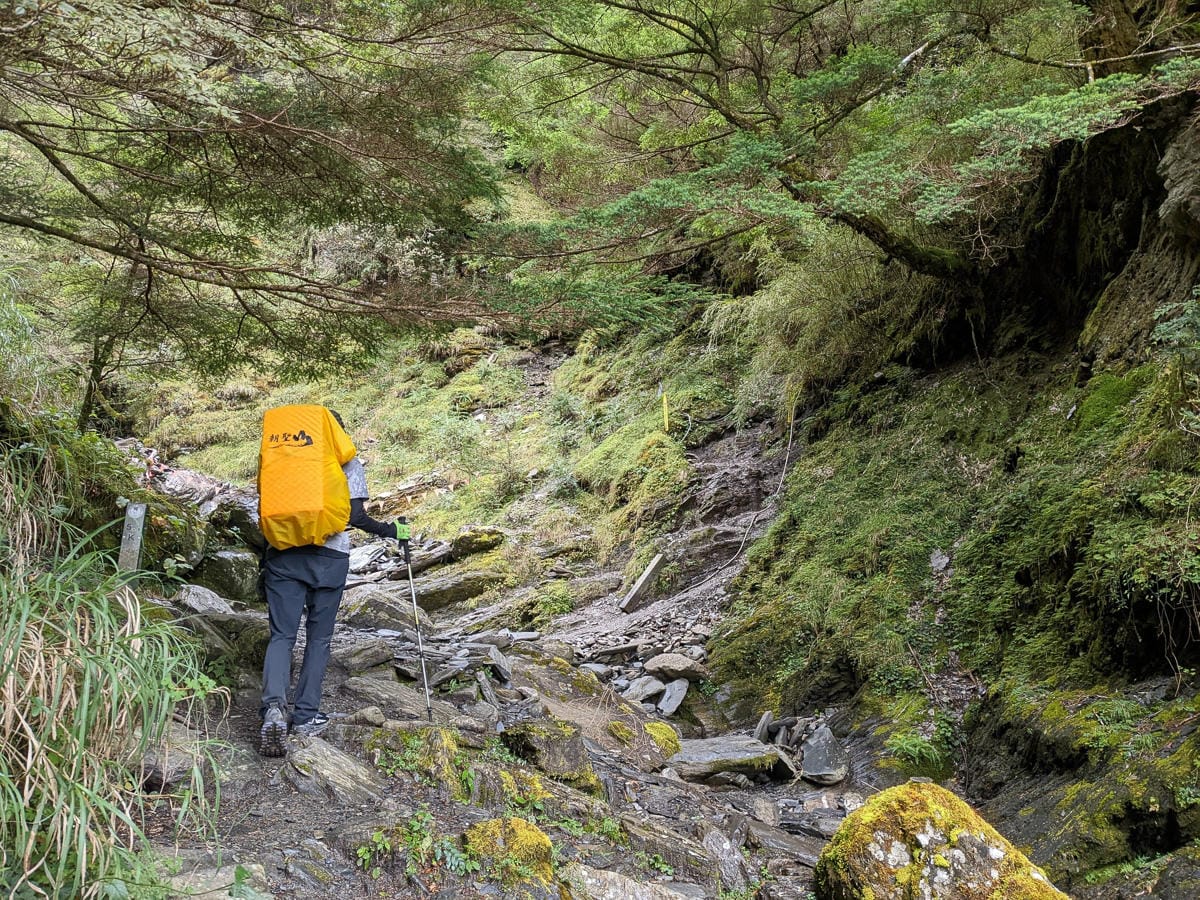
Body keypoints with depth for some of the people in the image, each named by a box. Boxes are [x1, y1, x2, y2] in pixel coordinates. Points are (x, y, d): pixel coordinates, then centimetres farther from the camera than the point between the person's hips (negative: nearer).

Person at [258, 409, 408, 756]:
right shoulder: (348, 463, 4)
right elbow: (355, 516, -6)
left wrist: (266, 560, 21)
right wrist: (392, 531, 8)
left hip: (283, 554, 2)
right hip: (329, 557, -2)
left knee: (281, 634, 2)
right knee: (319, 638, 10)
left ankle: (274, 706, -21)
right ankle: (306, 715, 10)